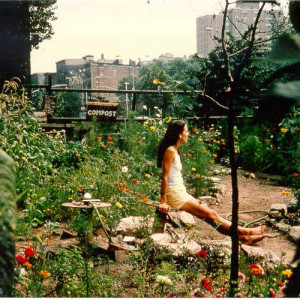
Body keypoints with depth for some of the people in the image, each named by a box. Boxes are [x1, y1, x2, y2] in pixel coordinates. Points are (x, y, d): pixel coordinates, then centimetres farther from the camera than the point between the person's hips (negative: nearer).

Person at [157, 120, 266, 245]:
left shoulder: (175, 150, 15)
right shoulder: (170, 151, -13)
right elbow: (164, 176, -17)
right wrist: (163, 201, -19)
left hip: (180, 192, 9)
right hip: (174, 194, -9)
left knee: (211, 213, 3)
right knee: (210, 214, -7)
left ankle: (241, 236, 2)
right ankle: (244, 232, -3)